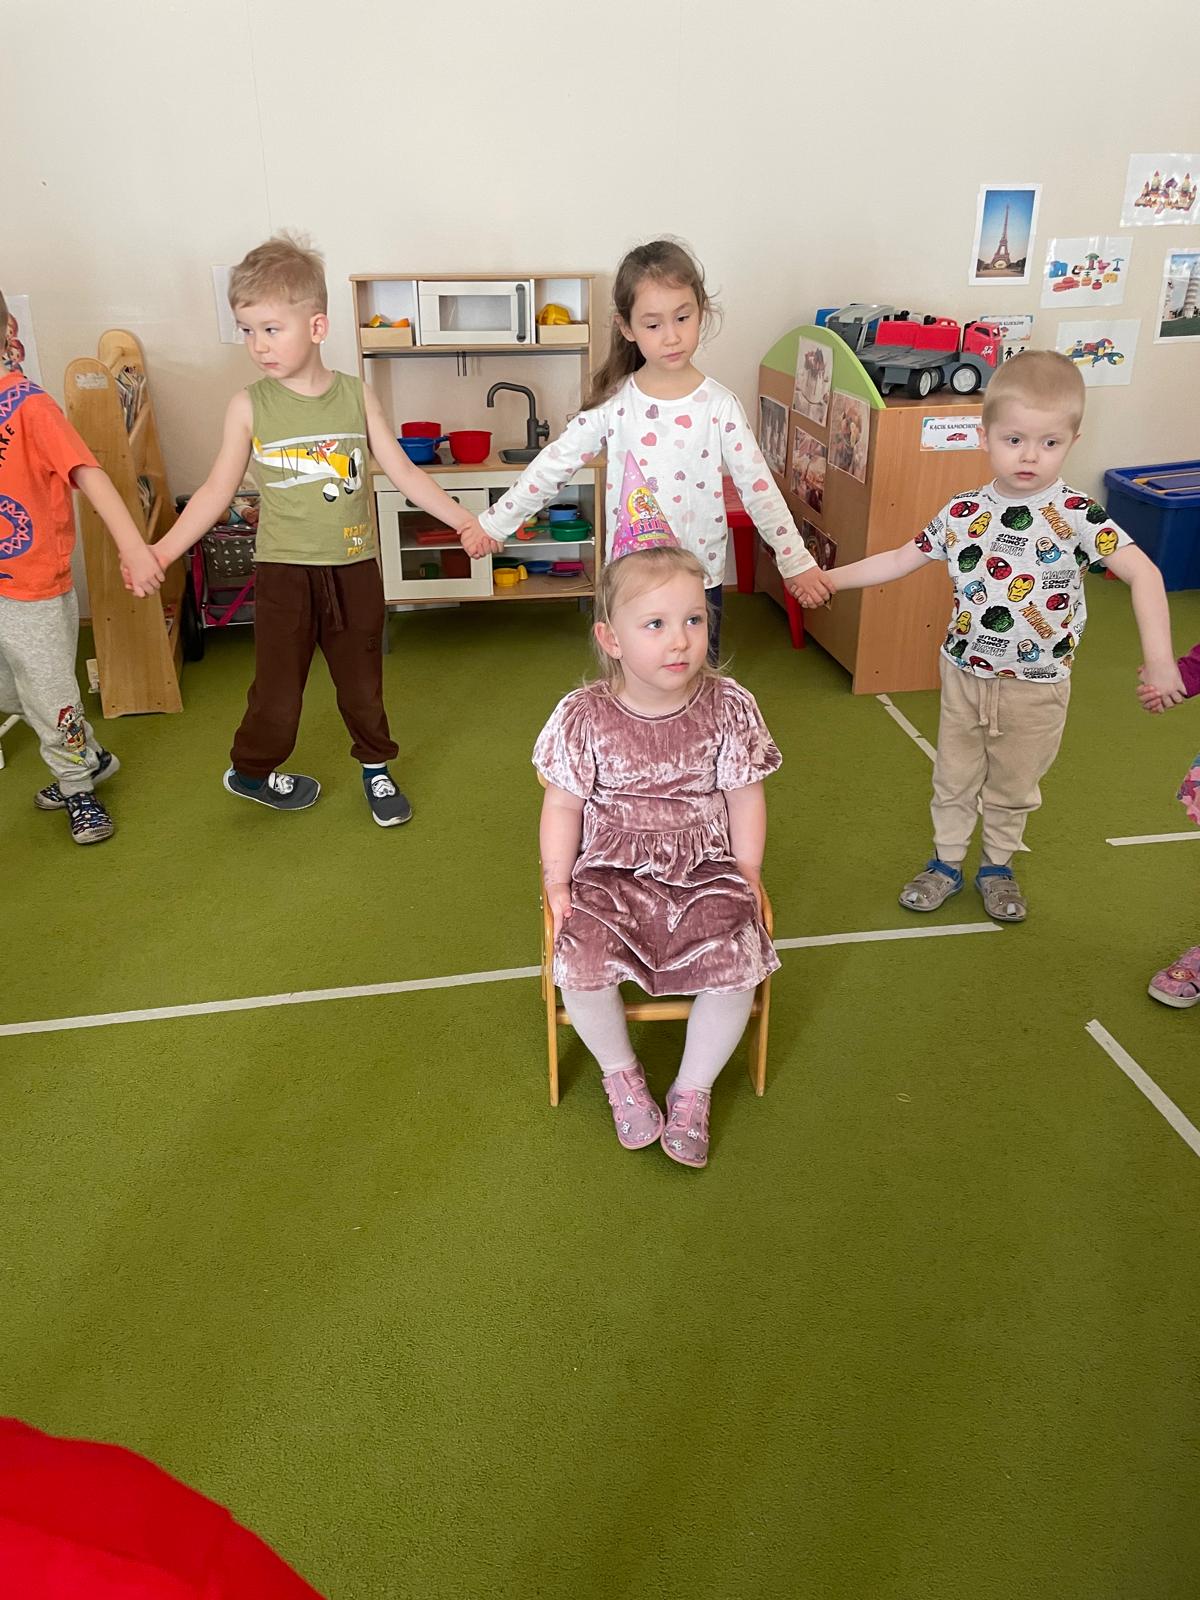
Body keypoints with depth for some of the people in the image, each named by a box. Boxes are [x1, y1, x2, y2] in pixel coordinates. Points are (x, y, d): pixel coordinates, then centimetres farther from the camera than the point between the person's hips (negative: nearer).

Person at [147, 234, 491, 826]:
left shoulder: (356, 396, -1)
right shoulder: (249, 406, -4)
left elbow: (403, 472, 3)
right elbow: (218, 489, -1)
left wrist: (464, 521, -4)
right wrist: (161, 551, -8)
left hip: (354, 568, 1)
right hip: (284, 572, -1)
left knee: (362, 682, 14)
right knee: (278, 690, 7)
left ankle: (376, 766, 36)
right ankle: (249, 769, 33)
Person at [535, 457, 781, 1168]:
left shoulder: (728, 707, -6)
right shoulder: (584, 716, -9)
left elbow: (746, 798, 1)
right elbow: (564, 804, -1)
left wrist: (745, 879, -2)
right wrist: (557, 882, -5)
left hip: (706, 872, 1)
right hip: (610, 875, 0)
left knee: (736, 967, -19)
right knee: (581, 966, -22)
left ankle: (693, 1090, 8)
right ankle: (621, 1075, 10)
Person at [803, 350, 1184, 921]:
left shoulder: (1078, 516, -17)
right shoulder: (963, 513, -7)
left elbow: (1143, 574, -21)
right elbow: (901, 559, 3)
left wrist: (1159, 659, -31)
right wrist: (828, 577, 0)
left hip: (1037, 686, -2)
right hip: (965, 674, 2)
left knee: (1014, 786, 17)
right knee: (954, 777, 17)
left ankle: (997, 867, 40)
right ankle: (946, 863, 37)